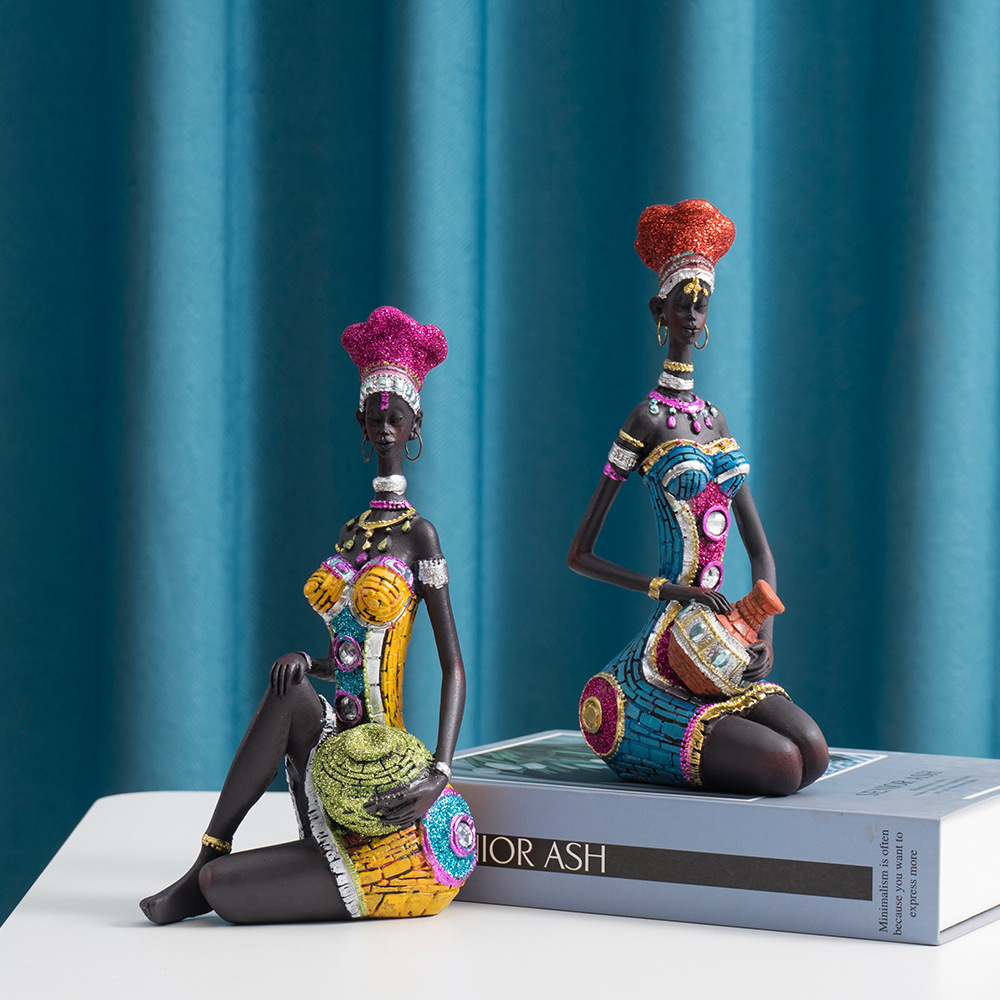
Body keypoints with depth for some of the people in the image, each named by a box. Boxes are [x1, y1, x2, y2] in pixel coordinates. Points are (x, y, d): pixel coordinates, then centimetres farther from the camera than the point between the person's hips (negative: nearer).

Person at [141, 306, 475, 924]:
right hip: (339, 745, 6)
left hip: (385, 749, -6)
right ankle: (210, 859, -16)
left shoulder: (419, 535, -5)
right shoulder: (352, 534, 16)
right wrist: (307, 661, -7)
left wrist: (440, 773, -24)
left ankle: (206, 875, 10)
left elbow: (455, 667, -10)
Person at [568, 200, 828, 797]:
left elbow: (761, 552, 18)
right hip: (668, 653, -7)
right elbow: (580, 555, -6)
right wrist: (670, 589, -16)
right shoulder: (647, 422, -6)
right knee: (782, 765, -21)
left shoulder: (714, 420, 15)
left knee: (815, 754, -14)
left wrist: (764, 633, -1)